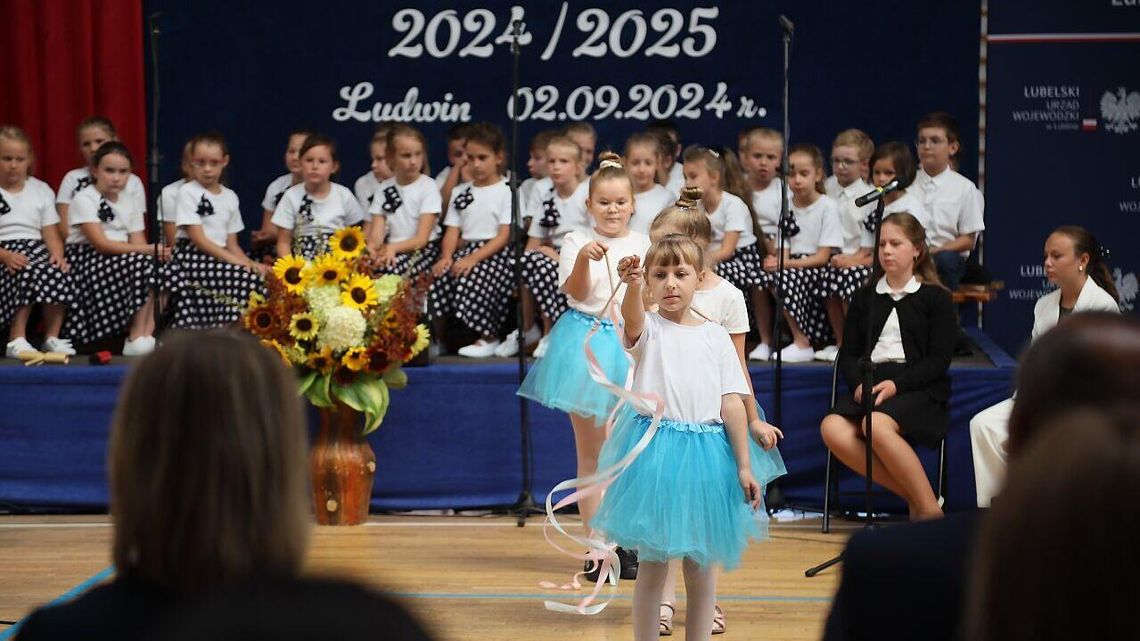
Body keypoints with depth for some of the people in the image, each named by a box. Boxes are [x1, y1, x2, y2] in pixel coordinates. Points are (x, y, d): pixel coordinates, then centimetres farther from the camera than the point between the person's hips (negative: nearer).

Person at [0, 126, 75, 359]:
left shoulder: (41, 190, 16)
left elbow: (51, 234, 9)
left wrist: (58, 255, -13)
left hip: (36, 250, 4)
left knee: (58, 272, -31)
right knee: (29, 271, -37)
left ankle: (52, 337, -18)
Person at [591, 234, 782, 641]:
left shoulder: (715, 336, 7)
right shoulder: (648, 329, 0)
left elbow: (732, 403, 4)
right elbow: (632, 319, -26)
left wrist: (745, 466, -2)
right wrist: (632, 286, -49)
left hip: (706, 455, 2)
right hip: (655, 453, -2)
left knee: (701, 565, 9)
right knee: (652, 562, 2)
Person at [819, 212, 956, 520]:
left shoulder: (935, 298, 8)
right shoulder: (864, 298, 21)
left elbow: (939, 360, -1)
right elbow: (848, 355, 14)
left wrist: (897, 384, -16)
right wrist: (859, 383, -9)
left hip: (919, 390, -4)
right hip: (869, 387, 4)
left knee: (877, 424, -38)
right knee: (832, 428, -30)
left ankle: (930, 510, -25)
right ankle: (912, 498, -22)